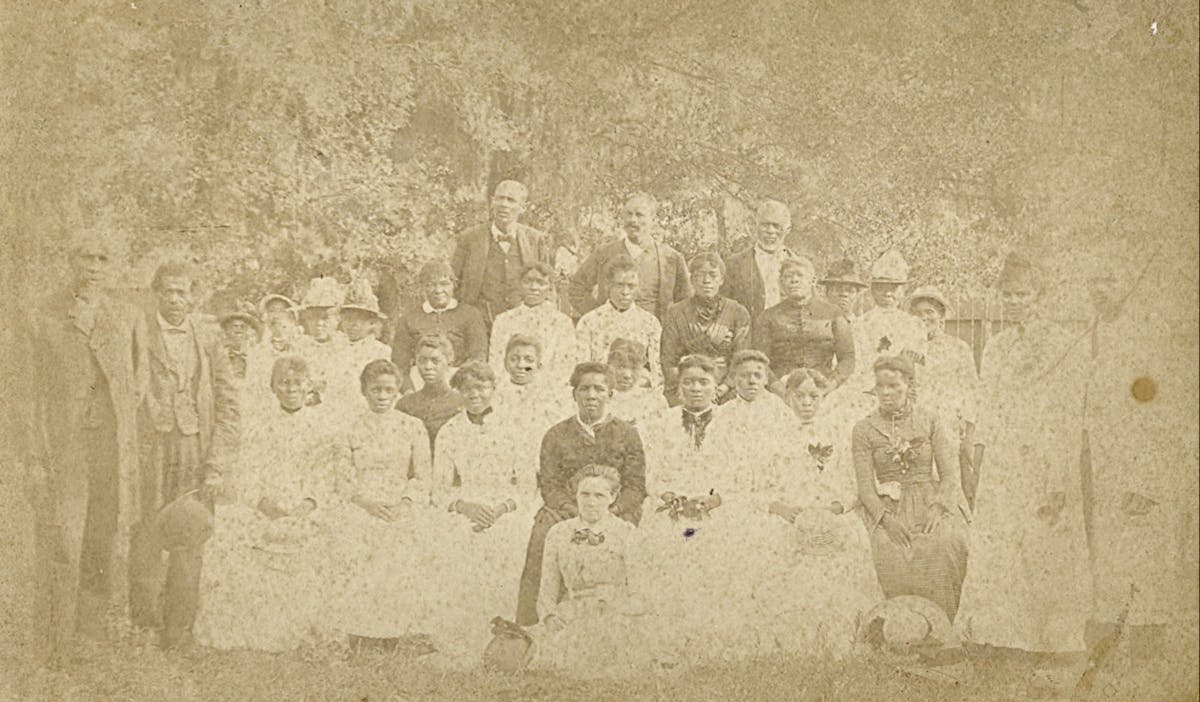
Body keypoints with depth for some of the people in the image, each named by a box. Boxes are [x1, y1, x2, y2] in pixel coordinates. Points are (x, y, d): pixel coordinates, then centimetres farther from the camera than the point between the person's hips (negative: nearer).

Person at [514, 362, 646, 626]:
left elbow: (635, 487, 5)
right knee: (543, 532, -28)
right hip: (566, 510, 1)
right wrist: (578, 513, -12)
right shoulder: (556, 435, 12)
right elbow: (549, 485, 4)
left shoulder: (627, 435, 10)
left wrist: (608, 512, -13)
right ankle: (533, 622, -22)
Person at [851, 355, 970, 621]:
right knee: (891, 552, -32)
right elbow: (865, 485, 1)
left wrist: (937, 508, -14)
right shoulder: (864, 429, 7)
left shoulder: (931, 423, 9)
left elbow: (949, 474, 4)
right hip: (887, 506, 0)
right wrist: (887, 518, -15)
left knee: (946, 542, -31)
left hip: (932, 499, 1)